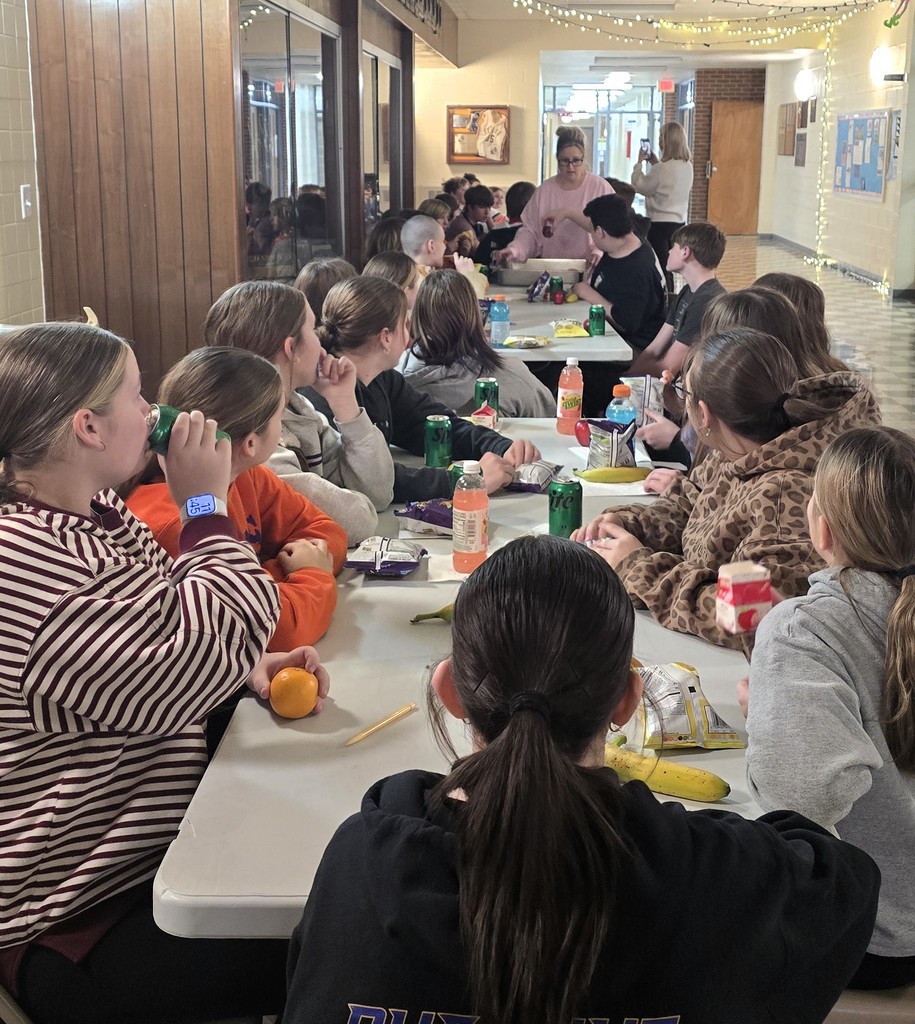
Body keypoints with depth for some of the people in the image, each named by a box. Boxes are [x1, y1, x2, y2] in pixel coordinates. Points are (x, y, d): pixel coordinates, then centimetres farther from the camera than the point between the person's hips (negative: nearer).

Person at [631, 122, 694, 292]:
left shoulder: (662, 168, -21)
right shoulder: (688, 166, 4)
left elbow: (640, 186, -10)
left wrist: (640, 162, 0)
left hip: (660, 223, -8)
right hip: (679, 221, 8)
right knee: (668, 267, 17)